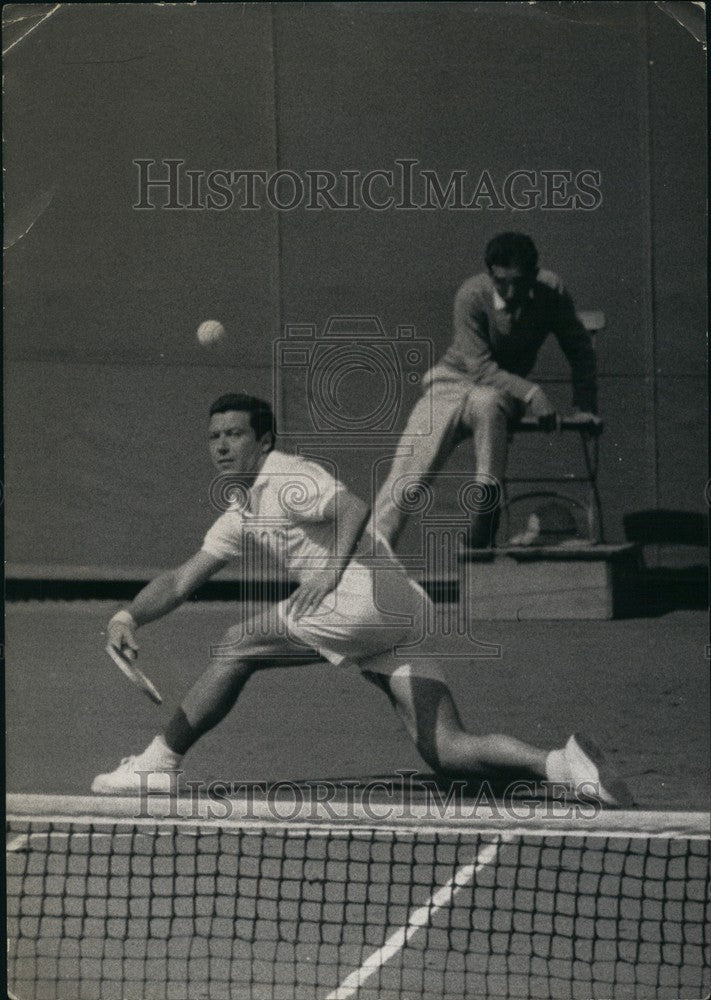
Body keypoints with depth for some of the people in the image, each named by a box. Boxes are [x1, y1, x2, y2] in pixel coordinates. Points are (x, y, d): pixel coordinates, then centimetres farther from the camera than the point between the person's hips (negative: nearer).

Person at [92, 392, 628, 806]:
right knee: (448, 753, -4)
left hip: (367, 596, -9)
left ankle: (158, 763, 6)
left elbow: (354, 508, -19)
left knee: (238, 645, 0)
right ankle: (562, 765, -18)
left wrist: (332, 568, -32)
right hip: (403, 620, 9)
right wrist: (128, 616, 12)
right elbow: (181, 581, 27)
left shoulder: (288, 479, -1)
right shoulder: (242, 516, 27)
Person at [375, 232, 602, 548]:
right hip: (453, 380, 0)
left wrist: (585, 407, -5)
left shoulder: (551, 292, -14)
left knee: (486, 402, -39)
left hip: (504, 393, 0)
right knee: (406, 473, -21)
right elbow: (480, 367, -23)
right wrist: (531, 392, -35)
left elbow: (579, 350, 1)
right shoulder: (471, 296, -21)